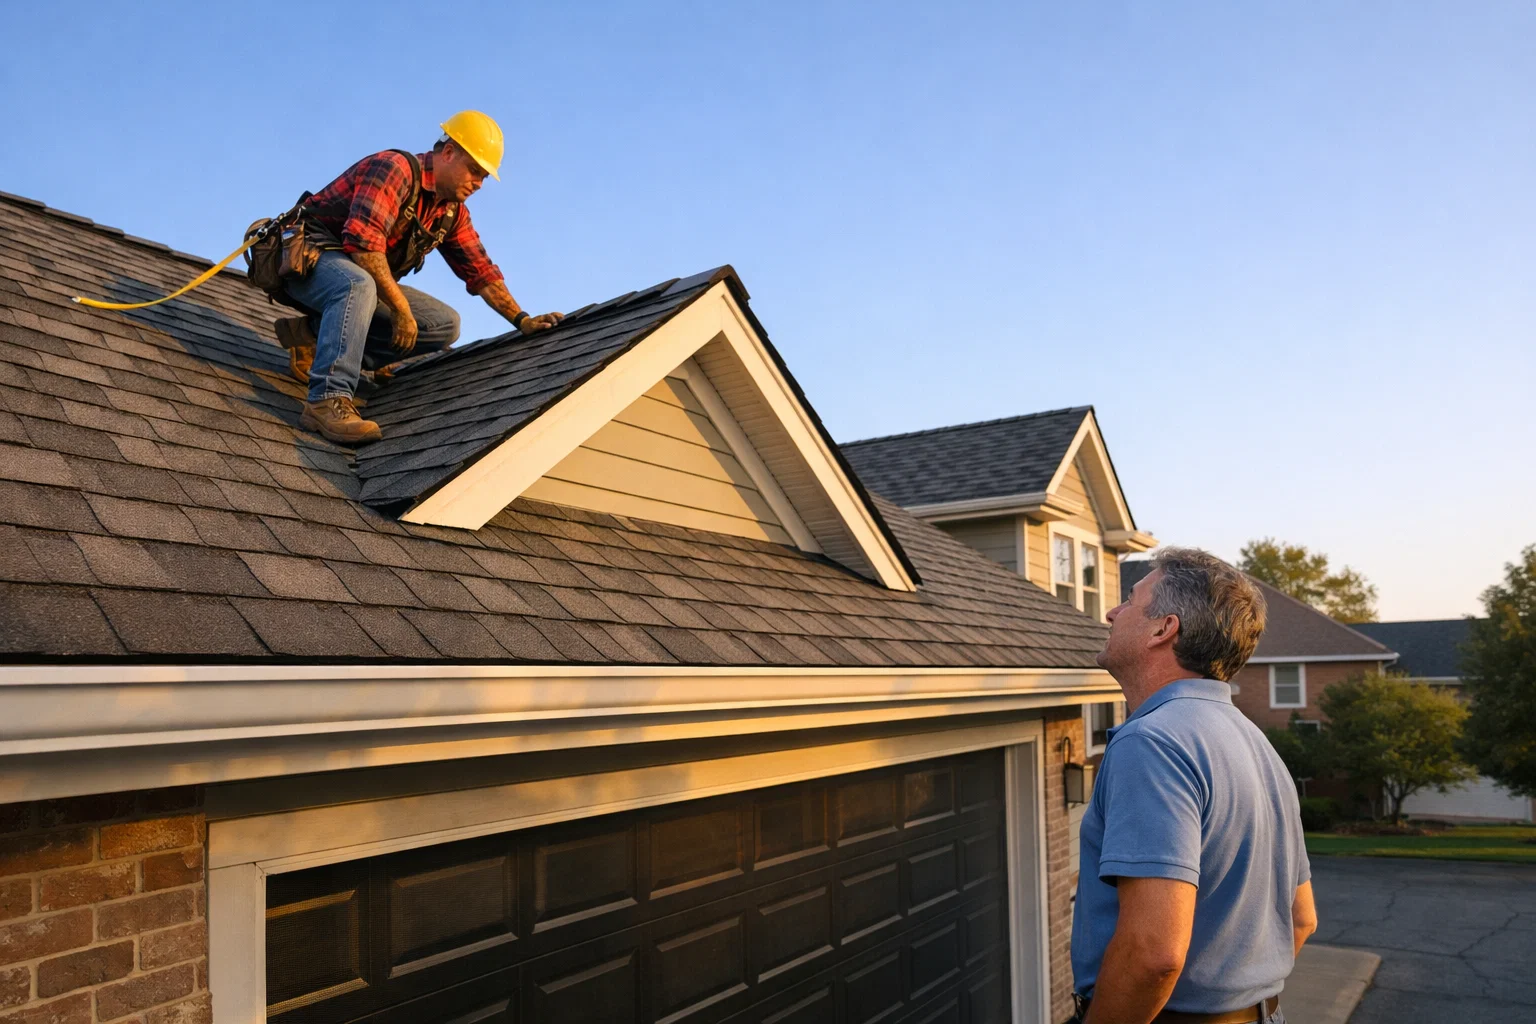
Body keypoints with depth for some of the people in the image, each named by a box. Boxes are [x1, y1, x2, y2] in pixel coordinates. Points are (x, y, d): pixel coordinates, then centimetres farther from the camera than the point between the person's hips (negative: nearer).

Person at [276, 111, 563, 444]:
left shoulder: (452, 211, 10)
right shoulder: (394, 168, -18)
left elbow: (480, 270, 12)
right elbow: (364, 241, -30)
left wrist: (522, 320, 2)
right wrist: (401, 309, -28)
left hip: (361, 280, 9)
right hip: (311, 253, -9)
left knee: (445, 324, -5)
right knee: (359, 285, -41)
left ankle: (317, 336, -9)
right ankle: (328, 401, -48)